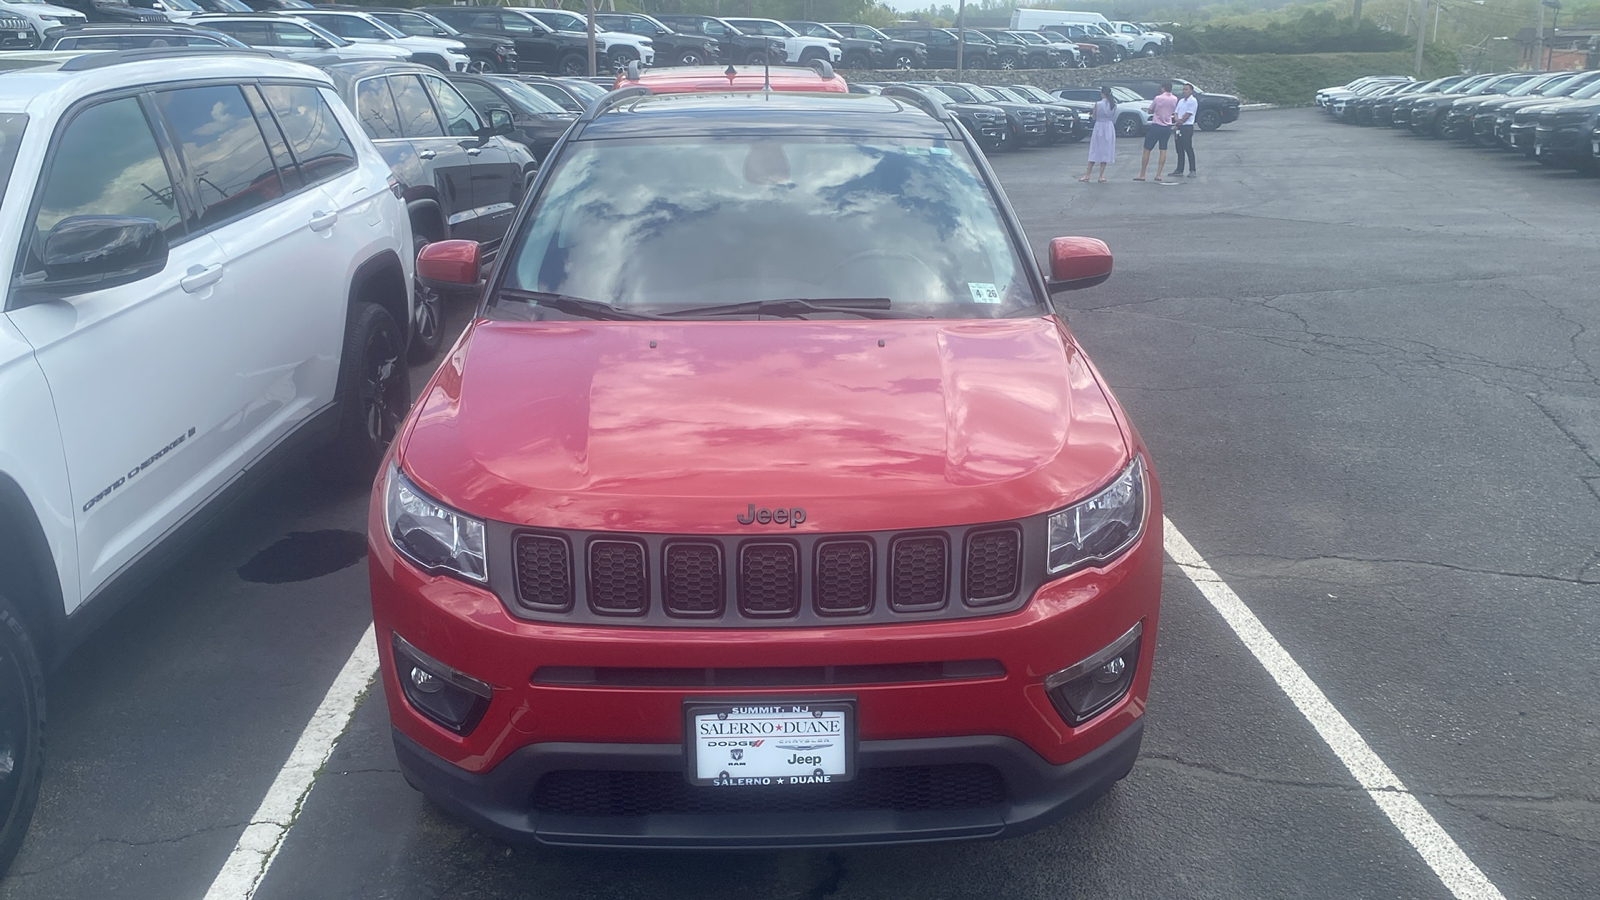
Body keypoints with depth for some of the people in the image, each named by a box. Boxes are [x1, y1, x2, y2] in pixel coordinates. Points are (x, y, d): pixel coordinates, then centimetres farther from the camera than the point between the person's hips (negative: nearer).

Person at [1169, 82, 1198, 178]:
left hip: (1187, 127, -8)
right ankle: (1179, 170, 13)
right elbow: (1175, 112, 11)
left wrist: (1179, 123, -11)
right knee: (1179, 149, 9)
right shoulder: (1181, 101, 17)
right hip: (1178, 128, 8)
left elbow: (1187, 115, -13)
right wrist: (1177, 120, -10)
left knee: (1188, 149, -7)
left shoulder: (1193, 101, -7)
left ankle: (1192, 170, -3)